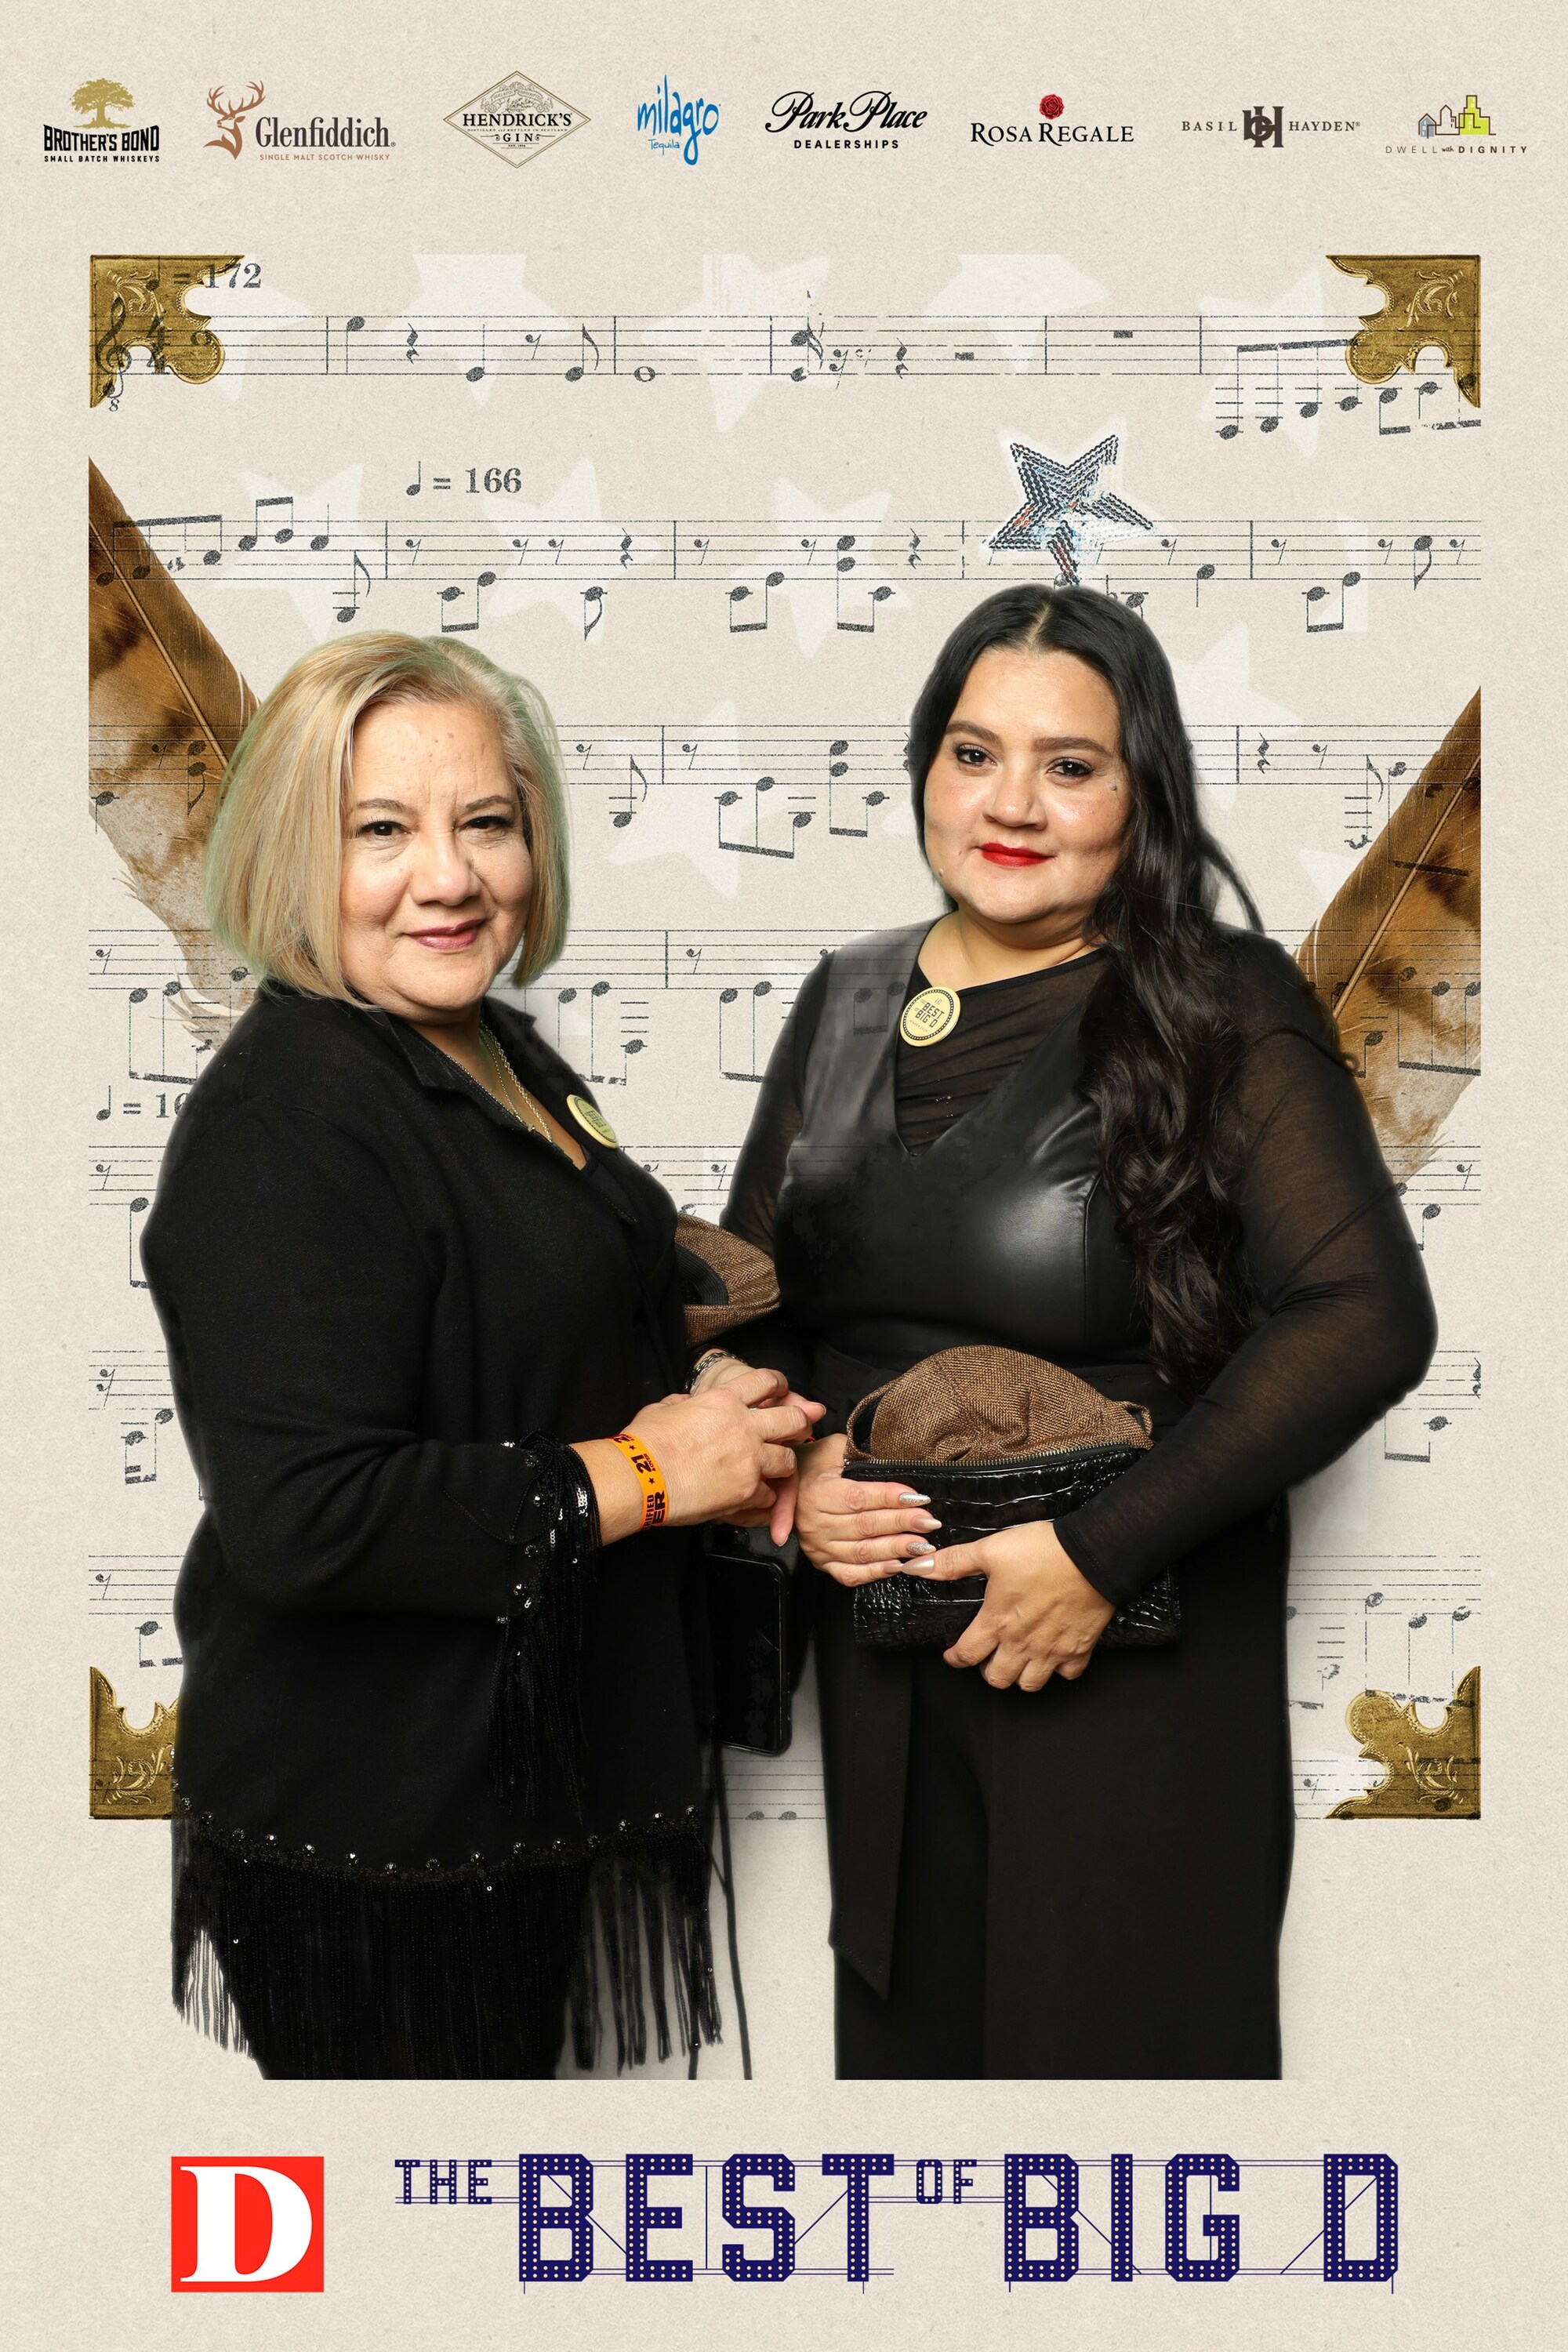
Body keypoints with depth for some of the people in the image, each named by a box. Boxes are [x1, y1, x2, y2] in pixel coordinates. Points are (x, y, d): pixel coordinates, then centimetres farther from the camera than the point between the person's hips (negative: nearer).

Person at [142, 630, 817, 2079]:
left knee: (518, 2058, 24)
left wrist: (721, 1417, 1)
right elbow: (303, 1519, -31)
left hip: (526, 1771, 9)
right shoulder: (285, 1121, -23)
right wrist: (645, 1473, -21)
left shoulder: (501, 1056, 7)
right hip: (375, 1832, -9)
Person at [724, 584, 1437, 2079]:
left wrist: (1100, 1554, -22)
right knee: (903, 2030, 19)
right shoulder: (847, 1004, 6)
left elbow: (1365, 1317, -19)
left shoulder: (1219, 1013, -9)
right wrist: (793, 1474, -7)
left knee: (1110, 2037, 9)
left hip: (1132, 1654, -4)